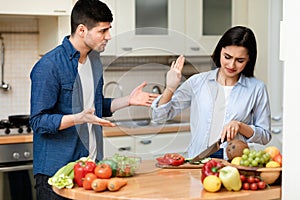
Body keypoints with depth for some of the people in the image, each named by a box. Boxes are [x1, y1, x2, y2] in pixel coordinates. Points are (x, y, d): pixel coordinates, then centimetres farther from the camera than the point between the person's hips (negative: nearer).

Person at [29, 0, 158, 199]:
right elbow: (39, 121, -17)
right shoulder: (48, 66, -16)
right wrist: (79, 118, -30)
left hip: (92, 164, 7)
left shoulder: (94, 60, 10)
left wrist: (128, 100, 9)